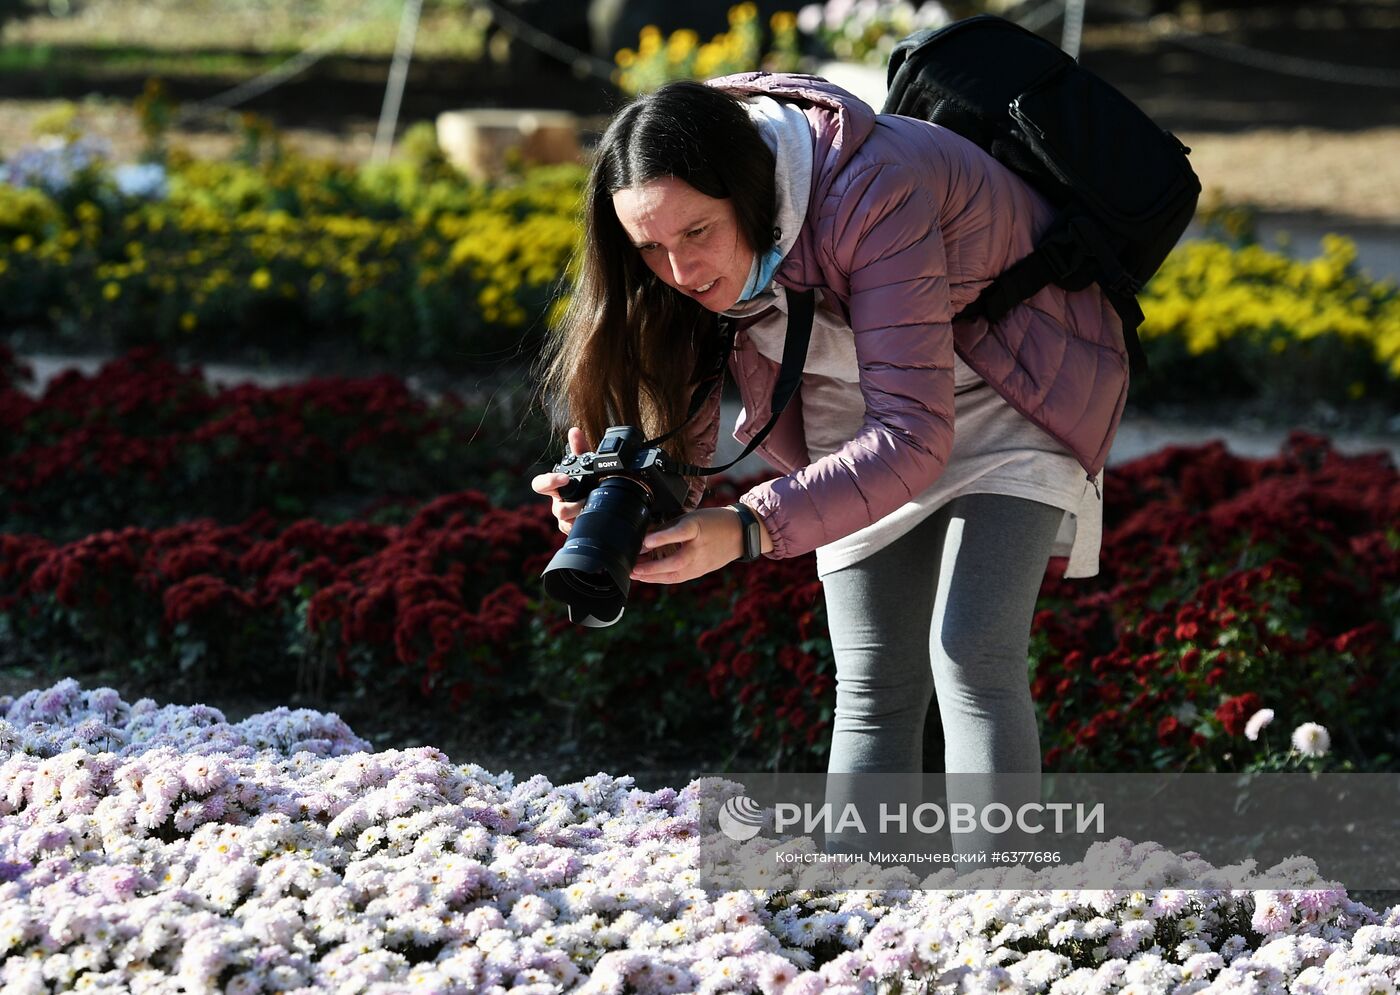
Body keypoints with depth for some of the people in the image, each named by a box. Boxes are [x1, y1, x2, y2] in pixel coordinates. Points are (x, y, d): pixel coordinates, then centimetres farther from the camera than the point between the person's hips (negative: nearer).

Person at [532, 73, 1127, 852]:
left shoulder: (873, 194, -39)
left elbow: (914, 437, -43)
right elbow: (680, 415, -15)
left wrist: (748, 529, -53)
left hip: (1007, 396, -6)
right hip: (858, 416, 6)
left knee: (972, 661, -20)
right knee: (874, 690, 0)